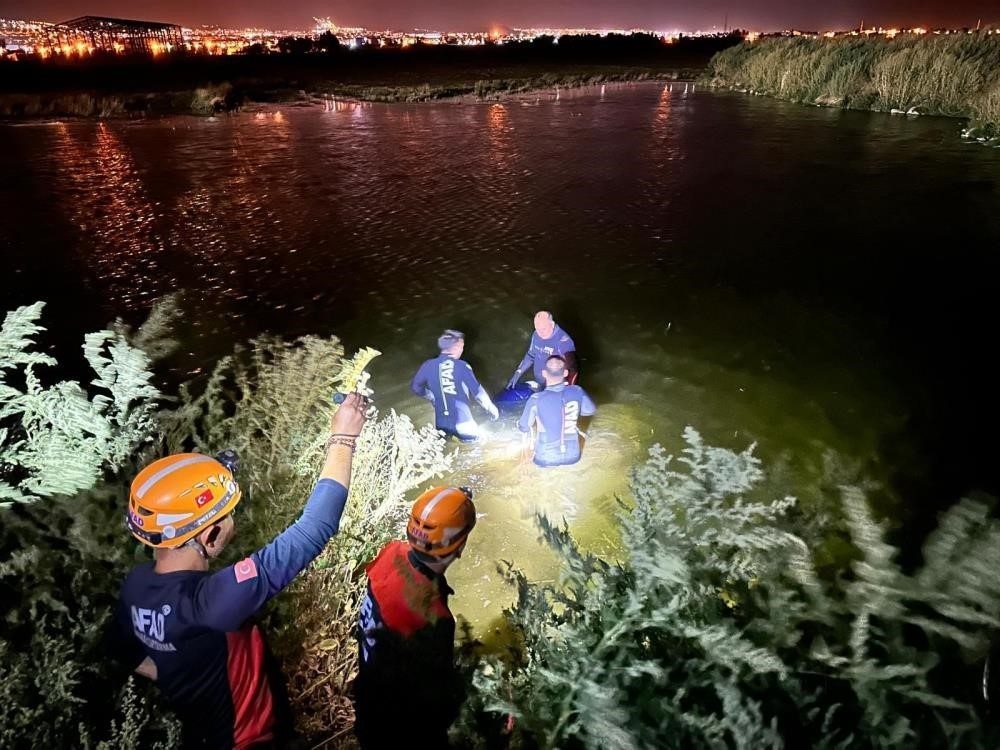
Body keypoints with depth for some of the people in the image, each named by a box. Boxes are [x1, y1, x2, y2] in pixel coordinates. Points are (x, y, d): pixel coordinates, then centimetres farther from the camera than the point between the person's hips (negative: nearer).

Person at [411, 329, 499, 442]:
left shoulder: (428, 365, -1)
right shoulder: (461, 366, -13)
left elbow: (415, 387, 10)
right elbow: (477, 391, -11)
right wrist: (492, 408, 4)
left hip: (441, 424, 4)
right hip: (462, 423, -4)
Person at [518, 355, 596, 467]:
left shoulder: (536, 399, -22)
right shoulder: (577, 392, -15)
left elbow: (524, 428, -6)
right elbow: (590, 410, 6)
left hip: (545, 460, -2)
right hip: (573, 456, 2)